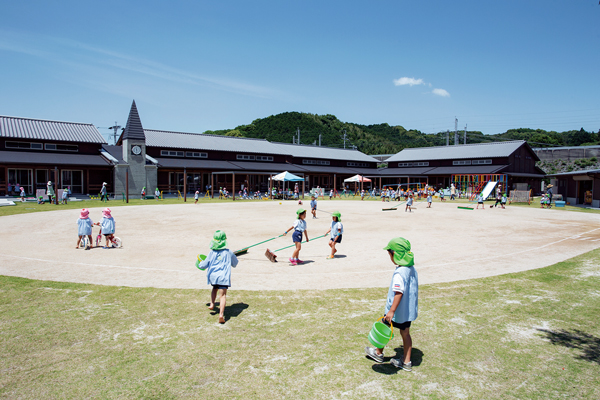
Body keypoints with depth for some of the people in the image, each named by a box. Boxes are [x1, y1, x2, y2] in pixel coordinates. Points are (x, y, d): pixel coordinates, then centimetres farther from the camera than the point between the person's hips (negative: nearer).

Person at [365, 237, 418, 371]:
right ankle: (406, 361, 25)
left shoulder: (399, 273, -26)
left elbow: (399, 292, -32)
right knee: (405, 333, 17)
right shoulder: (412, 269, 1)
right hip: (409, 310, 7)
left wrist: (391, 311, -32)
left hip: (397, 311, -7)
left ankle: (378, 353, 33)